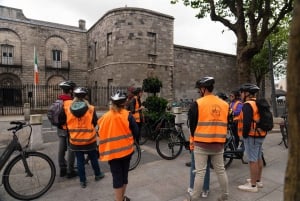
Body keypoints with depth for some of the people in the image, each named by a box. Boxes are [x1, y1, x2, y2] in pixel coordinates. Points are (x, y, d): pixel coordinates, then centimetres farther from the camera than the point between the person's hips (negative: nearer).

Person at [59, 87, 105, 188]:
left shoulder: (67, 108, -7)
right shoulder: (90, 108, -13)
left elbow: (62, 120, 5)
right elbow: (95, 122, -2)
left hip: (75, 140, 2)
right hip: (89, 139, -1)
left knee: (80, 160, 14)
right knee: (93, 158, 19)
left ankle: (82, 181, 25)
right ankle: (98, 174, 36)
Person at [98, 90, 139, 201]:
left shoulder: (104, 117, -3)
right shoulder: (127, 115, -10)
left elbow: (100, 133, 5)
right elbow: (136, 132, -7)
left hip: (111, 151, 0)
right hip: (126, 149, 0)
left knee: (117, 176, 10)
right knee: (124, 174, 18)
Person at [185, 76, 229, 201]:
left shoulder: (197, 103, -11)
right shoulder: (224, 104, 3)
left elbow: (192, 123, -4)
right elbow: (226, 124, 11)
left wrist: (194, 137, 13)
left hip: (201, 144, -4)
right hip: (219, 144, 5)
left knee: (200, 172, 4)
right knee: (221, 170, 18)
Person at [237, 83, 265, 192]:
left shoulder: (247, 105, -18)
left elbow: (247, 123, -25)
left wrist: (244, 135, -14)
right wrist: (262, 132, 21)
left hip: (252, 136, -10)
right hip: (260, 135, 10)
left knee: (253, 160, -2)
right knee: (259, 159, 18)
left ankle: (253, 185, 7)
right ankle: (258, 180, 32)